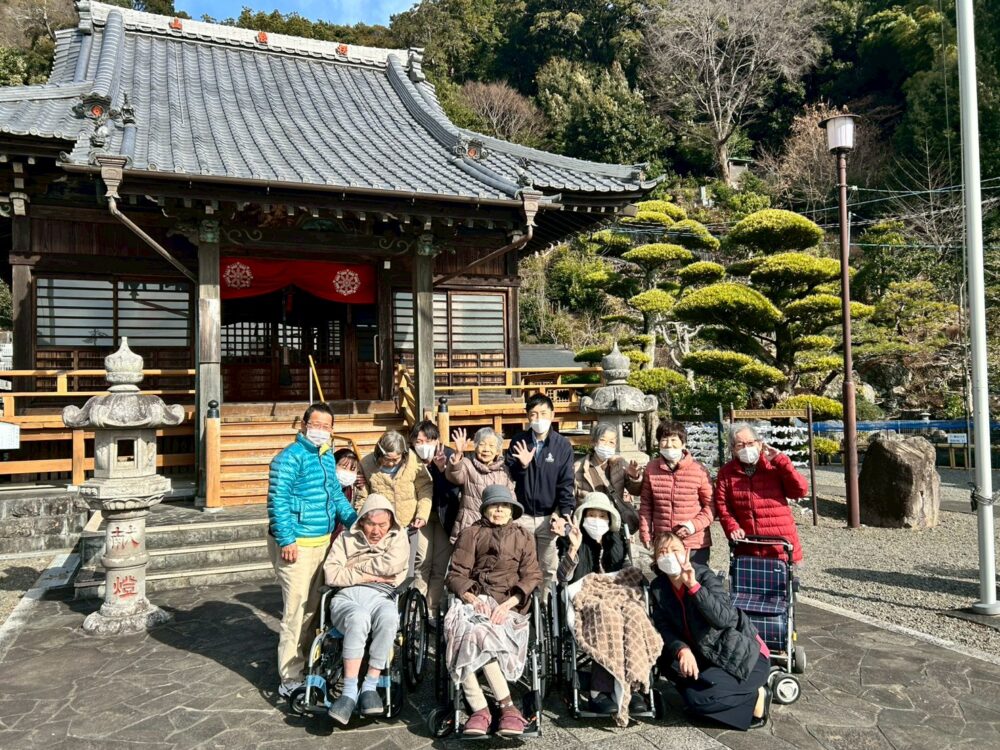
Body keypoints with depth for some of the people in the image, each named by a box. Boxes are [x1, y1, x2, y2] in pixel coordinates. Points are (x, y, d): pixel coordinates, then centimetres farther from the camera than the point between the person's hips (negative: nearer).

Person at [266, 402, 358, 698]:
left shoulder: (328, 457, 14)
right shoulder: (290, 458, -13)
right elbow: (278, 500, -18)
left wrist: (355, 521, 11)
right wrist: (287, 540, -22)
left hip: (323, 542, 9)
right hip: (297, 545, -9)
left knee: (313, 609, 18)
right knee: (296, 613, -6)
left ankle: (307, 667, 32)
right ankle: (291, 680, 3)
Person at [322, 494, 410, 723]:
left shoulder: (398, 539, 19)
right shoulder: (346, 540, 21)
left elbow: (392, 564, -4)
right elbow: (331, 574, 4)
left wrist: (355, 565, 3)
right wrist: (368, 576, -2)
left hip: (382, 597, 0)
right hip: (347, 596, 0)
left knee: (388, 619, -37)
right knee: (358, 619, -38)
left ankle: (369, 687, -30)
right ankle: (350, 692, -37)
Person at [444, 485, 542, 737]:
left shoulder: (524, 536, 19)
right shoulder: (471, 534, 18)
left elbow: (532, 577, 8)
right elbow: (455, 574, 9)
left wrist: (508, 604, -10)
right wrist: (471, 598, -12)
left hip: (509, 603, -1)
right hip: (475, 599, 1)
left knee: (475, 633, -32)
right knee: (467, 627, -33)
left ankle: (480, 709, -26)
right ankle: (507, 706, -28)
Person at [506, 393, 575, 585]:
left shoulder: (563, 445, -2)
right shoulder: (518, 441, 2)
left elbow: (566, 483, -4)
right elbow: (508, 476, 3)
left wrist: (564, 515, -13)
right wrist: (521, 465, -17)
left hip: (550, 516, -1)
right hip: (522, 516, 1)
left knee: (550, 569, 6)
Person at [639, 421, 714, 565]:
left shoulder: (698, 470, -8)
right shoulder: (651, 469, 0)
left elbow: (710, 505, -2)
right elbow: (645, 505, 6)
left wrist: (694, 525, -15)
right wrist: (645, 533, 2)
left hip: (696, 545, -2)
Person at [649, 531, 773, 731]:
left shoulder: (704, 576, -20)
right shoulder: (657, 588, -3)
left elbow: (723, 619, -33)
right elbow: (664, 627, -8)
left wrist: (693, 585, -37)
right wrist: (682, 650, -27)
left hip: (746, 656, -7)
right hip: (708, 656, 7)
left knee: (697, 697, -23)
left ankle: (756, 697, -2)